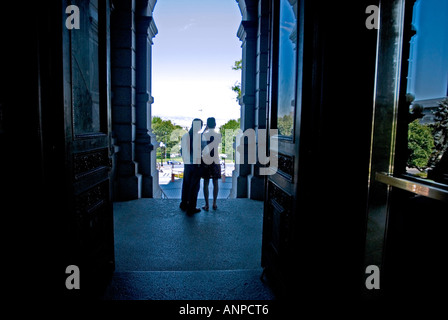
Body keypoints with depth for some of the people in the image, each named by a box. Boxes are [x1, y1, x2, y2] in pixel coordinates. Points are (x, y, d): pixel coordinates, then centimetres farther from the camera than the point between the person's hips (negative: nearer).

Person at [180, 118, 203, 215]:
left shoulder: (184, 136, 2)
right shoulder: (200, 136, -14)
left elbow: (182, 150, 8)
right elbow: (203, 151, -15)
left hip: (187, 164, 5)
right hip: (197, 164, -5)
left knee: (186, 184, 19)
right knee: (194, 186, 5)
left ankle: (184, 204, 33)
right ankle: (191, 208, 11)